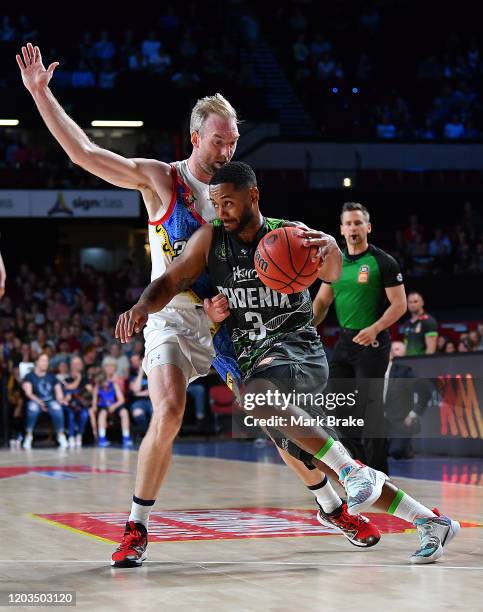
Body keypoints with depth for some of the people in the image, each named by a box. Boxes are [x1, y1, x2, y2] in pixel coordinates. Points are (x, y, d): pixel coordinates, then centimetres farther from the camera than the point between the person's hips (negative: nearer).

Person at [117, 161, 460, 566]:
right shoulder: (210, 238, 5)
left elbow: (333, 273, -21)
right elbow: (171, 282, 1)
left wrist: (331, 248, -45)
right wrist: (143, 307, -22)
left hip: (298, 347, -5)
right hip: (253, 357, 5)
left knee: (255, 394, -38)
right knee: (324, 464, 1)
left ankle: (355, 470, -34)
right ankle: (431, 522, 13)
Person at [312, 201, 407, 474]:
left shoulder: (383, 262, -8)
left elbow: (399, 304, -11)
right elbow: (322, 301, 15)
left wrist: (374, 329, -24)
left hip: (373, 343, -7)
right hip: (345, 340, 7)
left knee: (370, 407, -8)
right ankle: (364, 454, 25)